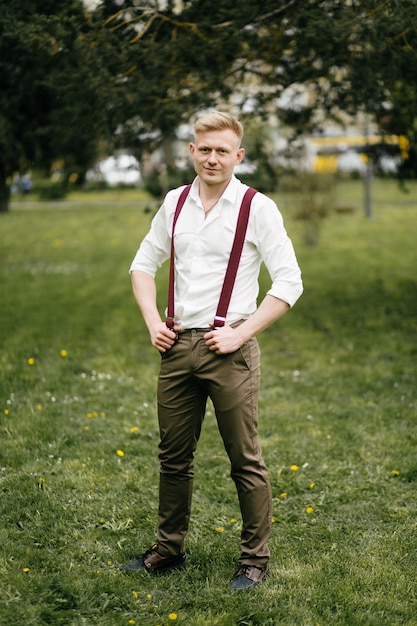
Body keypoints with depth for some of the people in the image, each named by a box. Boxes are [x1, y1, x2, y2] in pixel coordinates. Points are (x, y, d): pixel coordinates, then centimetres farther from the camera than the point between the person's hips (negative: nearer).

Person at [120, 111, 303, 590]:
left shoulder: (257, 208, -5)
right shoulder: (174, 203, 8)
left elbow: (289, 283, -7)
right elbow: (144, 264, 20)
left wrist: (240, 334, -13)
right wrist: (152, 322, 6)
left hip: (228, 350, -4)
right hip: (177, 345, 5)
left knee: (245, 460, 2)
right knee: (174, 456, 14)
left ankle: (254, 559, 15)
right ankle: (169, 549, 29)